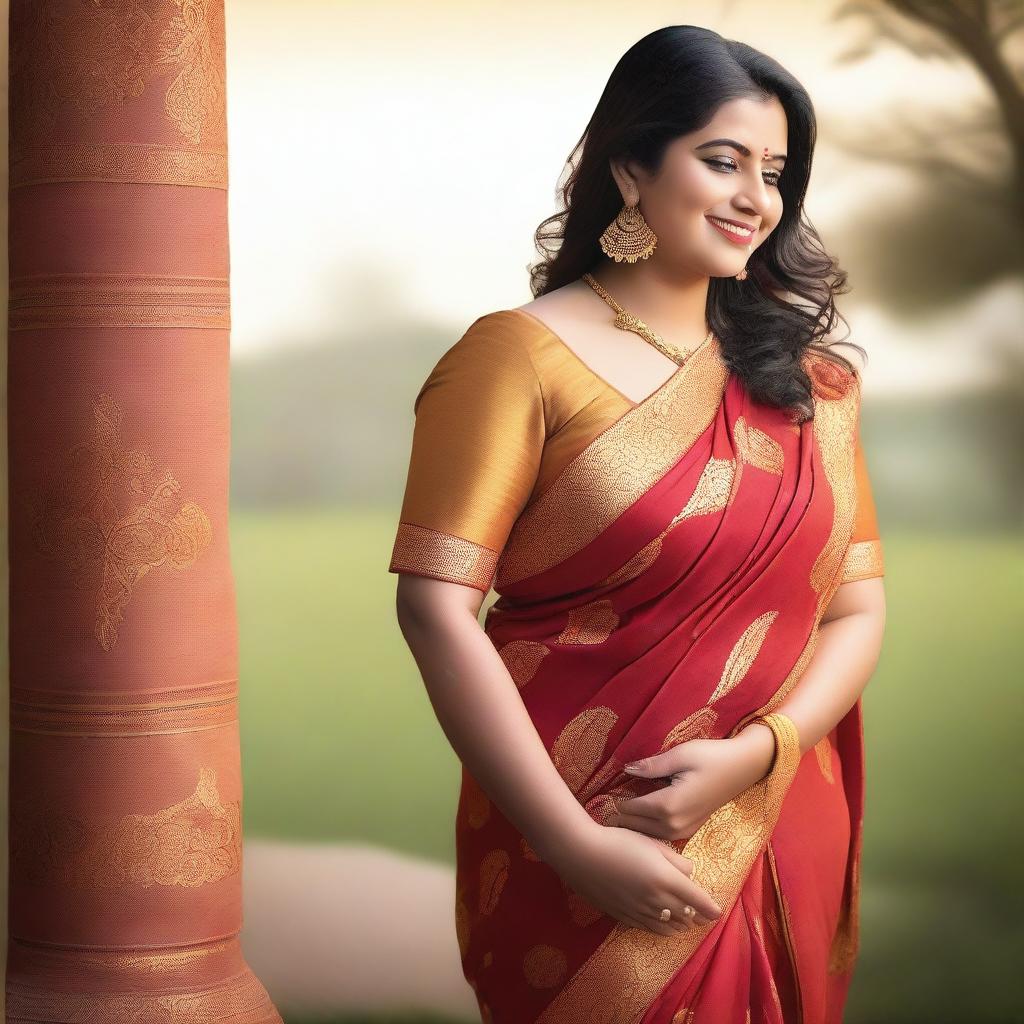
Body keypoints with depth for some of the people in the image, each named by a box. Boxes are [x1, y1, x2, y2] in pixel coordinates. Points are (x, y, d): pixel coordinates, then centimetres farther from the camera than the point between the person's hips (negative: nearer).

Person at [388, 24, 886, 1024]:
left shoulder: (806, 378, 8)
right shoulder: (522, 357, -7)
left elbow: (857, 607, 5)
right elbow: (436, 607, -14)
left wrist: (752, 755, -14)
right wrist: (573, 843, -18)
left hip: (779, 848, 5)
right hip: (582, 858, -4)